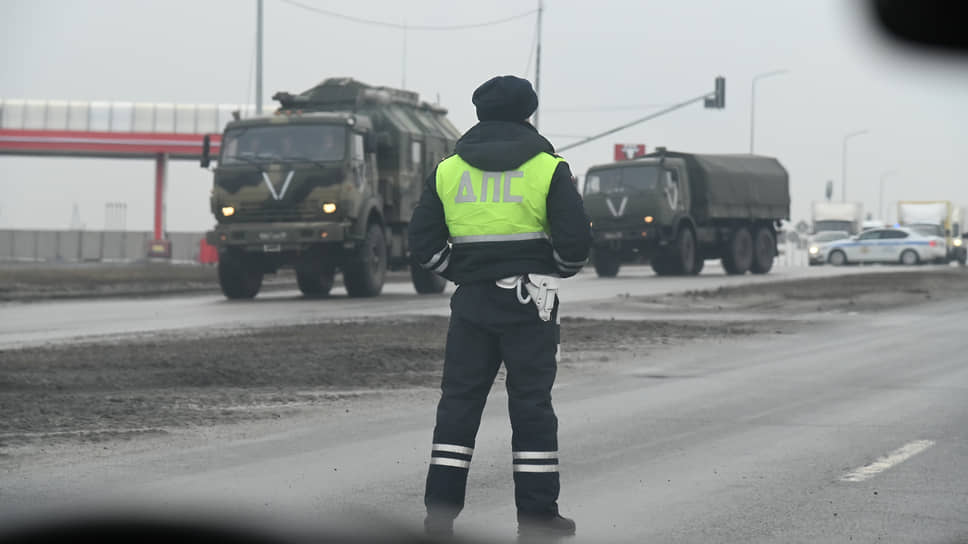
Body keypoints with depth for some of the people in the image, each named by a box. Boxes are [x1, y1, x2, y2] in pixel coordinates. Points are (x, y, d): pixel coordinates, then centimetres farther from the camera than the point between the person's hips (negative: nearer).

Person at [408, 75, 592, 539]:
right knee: (531, 405, 2)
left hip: (471, 301, 2)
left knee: (459, 401, 8)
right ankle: (536, 514, 3)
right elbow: (575, 240, -8)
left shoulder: (447, 171, 5)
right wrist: (559, 271, 12)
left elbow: (423, 241, 4)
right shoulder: (547, 169, -4)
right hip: (528, 304, -2)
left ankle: (440, 509, 5)